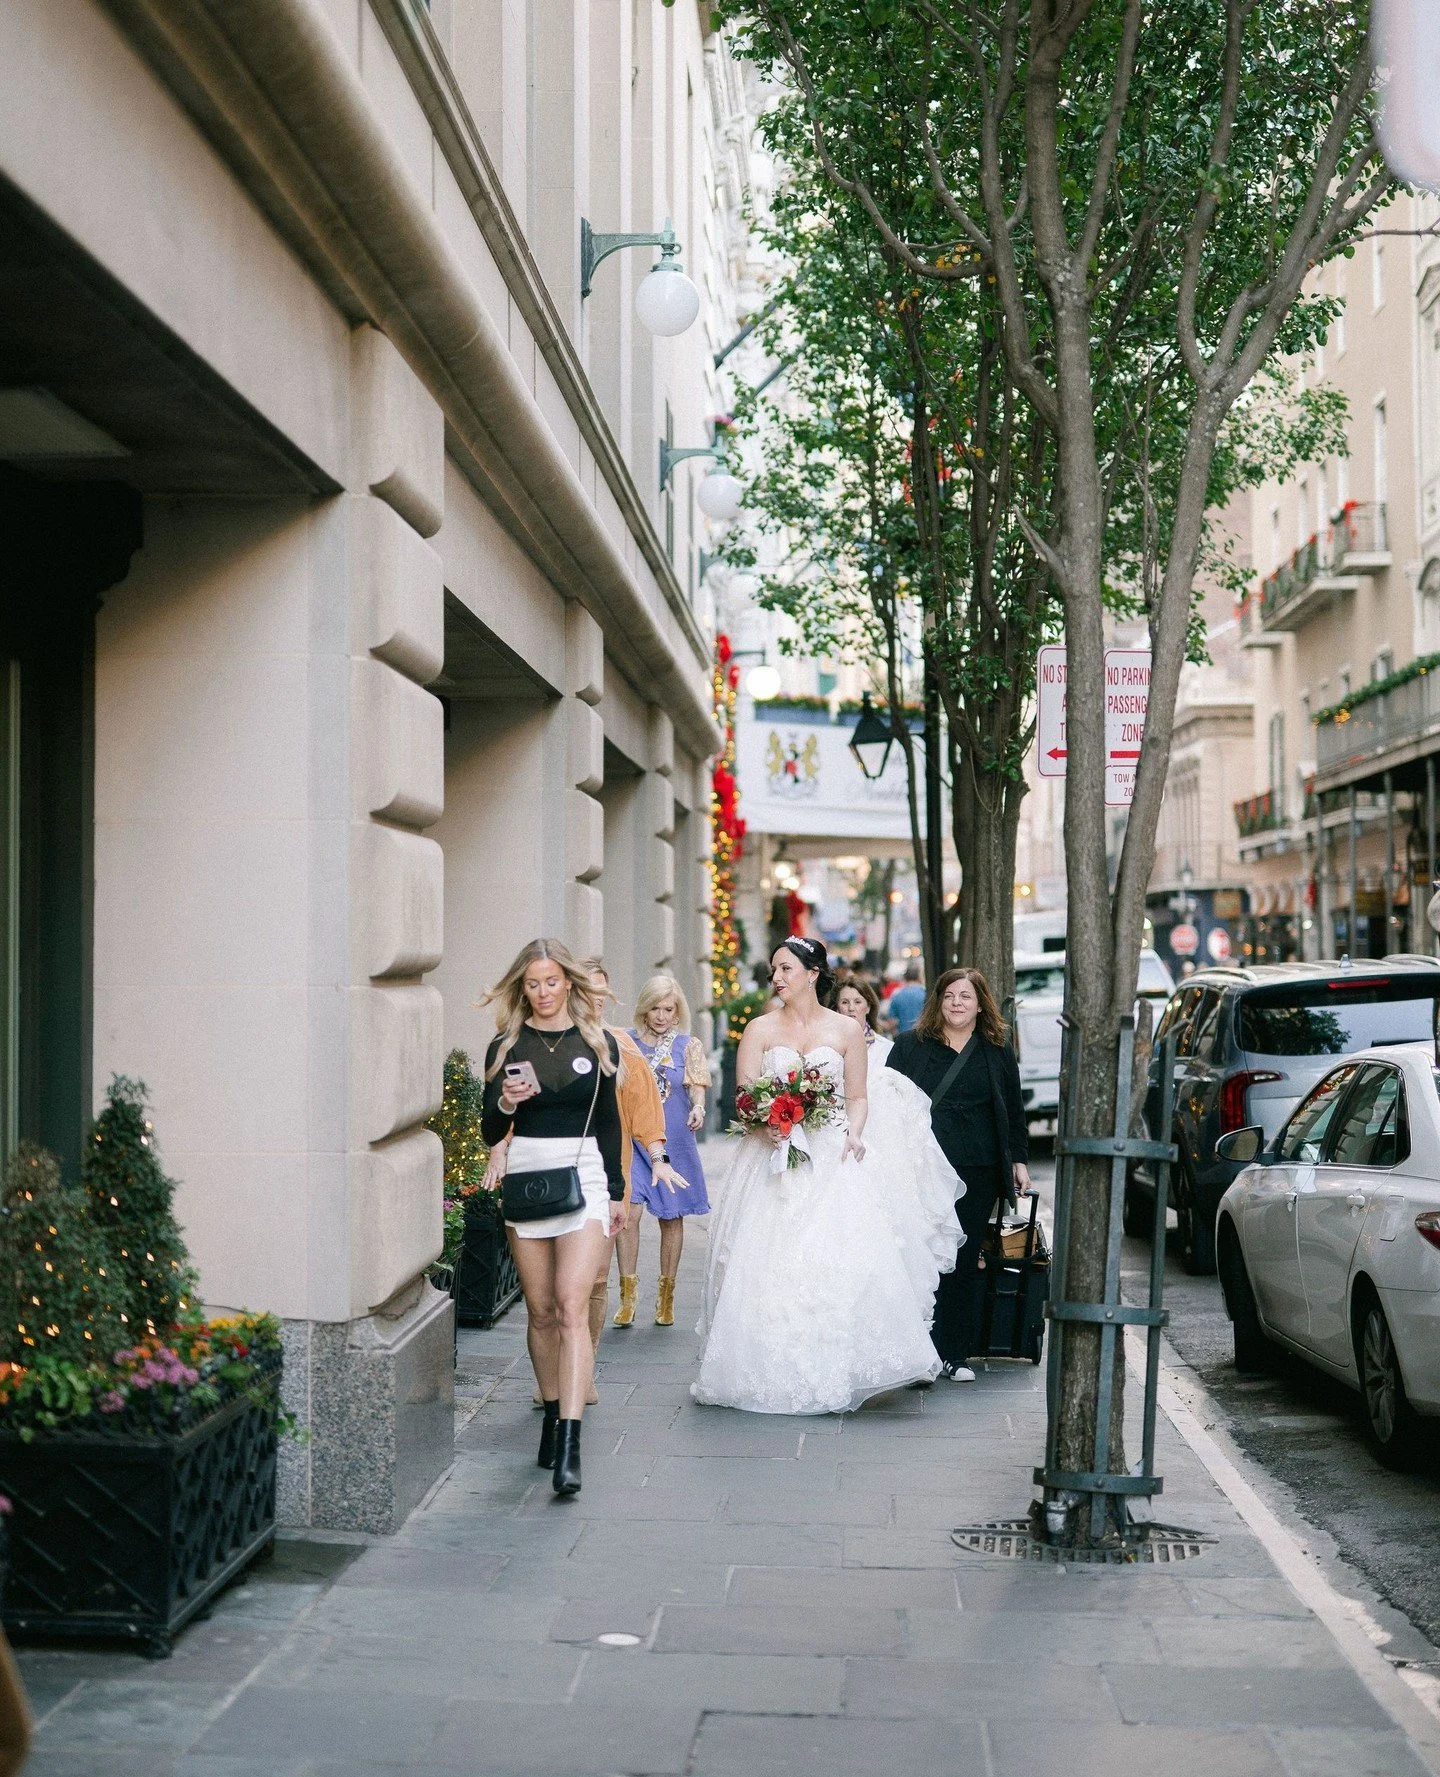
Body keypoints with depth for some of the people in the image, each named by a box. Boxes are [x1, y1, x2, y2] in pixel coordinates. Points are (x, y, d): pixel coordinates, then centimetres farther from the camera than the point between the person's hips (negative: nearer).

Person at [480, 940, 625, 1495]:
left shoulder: (598, 1043, 5)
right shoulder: (505, 1047, 5)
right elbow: (490, 1133, 5)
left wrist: (616, 1191, 13)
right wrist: (505, 1103, -16)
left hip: (584, 1177, -2)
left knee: (571, 1305, -14)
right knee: (540, 1311, 6)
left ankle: (569, 1447, -20)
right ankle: (553, 1416, 23)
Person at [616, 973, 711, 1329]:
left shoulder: (688, 1045, 3)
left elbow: (697, 1088, -6)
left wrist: (698, 1109, -27)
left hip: (675, 1142, 1)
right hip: (633, 1139, 0)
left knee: (671, 1217, 7)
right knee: (629, 1212, -13)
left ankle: (666, 1294, 19)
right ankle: (628, 1294, -4)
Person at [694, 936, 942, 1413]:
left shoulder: (847, 1029, 8)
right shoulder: (759, 1030, 8)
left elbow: (858, 1096, 10)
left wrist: (854, 1132, -10)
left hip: (831, 1159, 0)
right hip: (772, 1156, 0)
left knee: (840, 1262, -10)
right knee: (768, 1263, -5)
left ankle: (834, 1373, -3)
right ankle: (772, 1372, 3)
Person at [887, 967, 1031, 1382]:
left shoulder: (999, 1053, 13)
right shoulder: (910, 1046, 8)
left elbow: (1013, 1114, 17)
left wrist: (1019, 1161, 11)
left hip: (977, 1175, 2)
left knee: (964, 1260, 4)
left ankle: (957, 1354, 11)